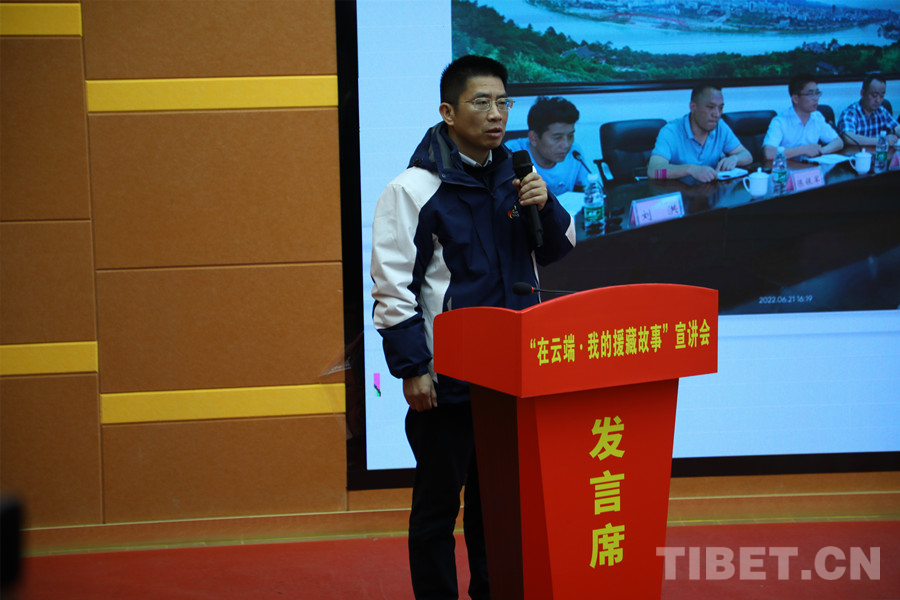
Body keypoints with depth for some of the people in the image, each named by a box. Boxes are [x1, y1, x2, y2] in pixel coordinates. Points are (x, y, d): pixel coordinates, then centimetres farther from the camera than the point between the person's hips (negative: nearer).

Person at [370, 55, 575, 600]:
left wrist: (546, 207, -6)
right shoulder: (414, 189, -10)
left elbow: (556, 250, 15)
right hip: (446, 376, -6)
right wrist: (412, 368, -15)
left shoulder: (513, 177, 7)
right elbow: (392, 286, -11)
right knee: (438, 502, 4)